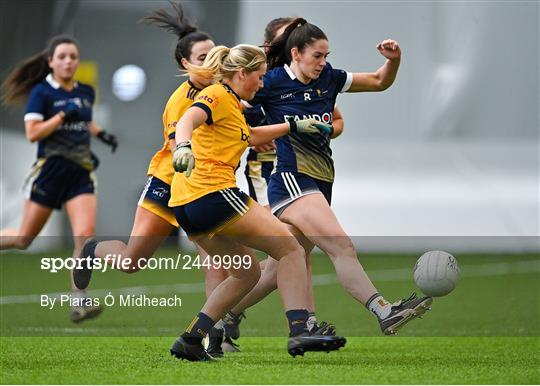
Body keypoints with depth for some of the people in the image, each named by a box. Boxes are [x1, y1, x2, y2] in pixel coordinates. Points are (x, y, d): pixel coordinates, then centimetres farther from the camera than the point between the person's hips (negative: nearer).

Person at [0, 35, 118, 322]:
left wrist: (101, 134, 12)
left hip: (81, 174, 4)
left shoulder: (86, 93, 11)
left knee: (85, 234, -15)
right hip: (49, 171, -4)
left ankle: (79, 301, -16)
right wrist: (63, 114, -19)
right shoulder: (41, 93, -5)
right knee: (24, 239, 4)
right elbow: (32, 132, -15)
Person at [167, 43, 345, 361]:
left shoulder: (230, 103, 23)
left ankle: (191, 340, 10)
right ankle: (299, 331, -20)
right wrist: (183, 146, -47)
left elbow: (251, 136, 41)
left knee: (247, 274, 18)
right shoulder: (218, 96, -6)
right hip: (213, 192, -10)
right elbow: (187, 121, -27)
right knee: (291, 249, -6)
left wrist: (293, 126, 41)